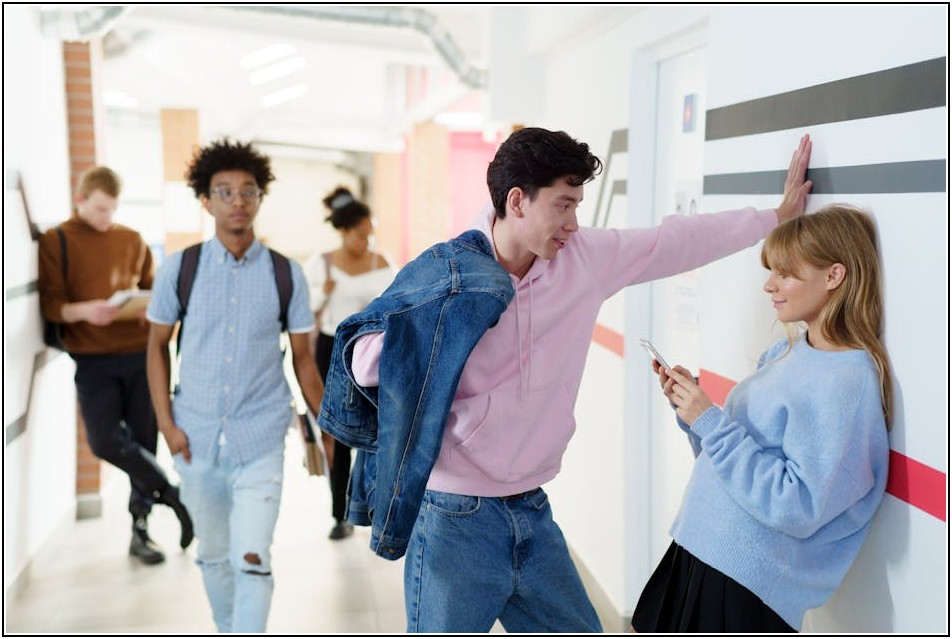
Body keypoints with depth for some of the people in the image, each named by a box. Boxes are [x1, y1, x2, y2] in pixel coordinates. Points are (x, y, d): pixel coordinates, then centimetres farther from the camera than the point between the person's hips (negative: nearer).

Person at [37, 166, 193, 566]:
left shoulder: (132, 240, 11)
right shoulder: (55, 242, 2)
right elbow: (50, 304, -4)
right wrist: (84, 310, -25)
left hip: (140, 353, 2)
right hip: (93, 358, -2)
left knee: (143, 441, 4)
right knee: (104, 440, -13)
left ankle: (140, 529, 17)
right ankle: (170, 493, 9)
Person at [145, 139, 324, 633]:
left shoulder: (286, 274, -3)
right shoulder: (180, 269, -2)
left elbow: (302, 357, 5)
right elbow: (157, 345, 7)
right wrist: (167, 424, 0)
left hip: (260, 443, -2)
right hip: (197, 442, 2)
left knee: (251, 561, -9)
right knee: (212, 556, 17)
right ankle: (227, 633, 40)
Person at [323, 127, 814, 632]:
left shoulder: (585, 258, -1)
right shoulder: (441, 274, -13)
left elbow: (679, 240, 9)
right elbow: (362, 363, -13)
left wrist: (779, 215, 17)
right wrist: (448, 314, -26)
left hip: (530, 512, 5)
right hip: (454, 518, -5)